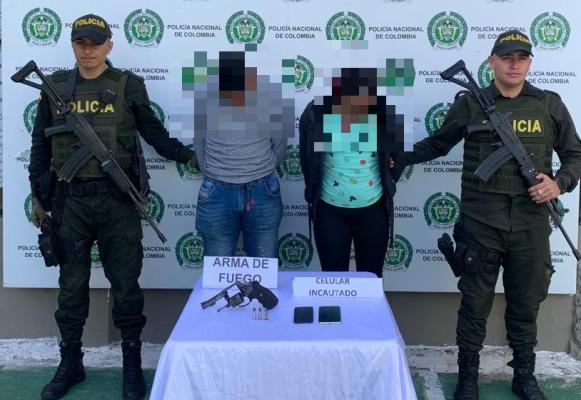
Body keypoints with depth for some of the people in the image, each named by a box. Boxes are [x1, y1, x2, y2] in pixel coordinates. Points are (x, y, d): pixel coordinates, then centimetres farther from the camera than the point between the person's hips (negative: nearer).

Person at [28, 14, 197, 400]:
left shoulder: (129, 86, 1)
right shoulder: (55, 87, 7)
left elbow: (154, 134, 8)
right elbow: (41, 145, 11)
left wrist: (190, 156, -2)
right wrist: (38, 196, 11)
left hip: (117, 198, -2)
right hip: (70, 199, 2)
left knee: (125, 282, 5)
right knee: (72, 284, 11)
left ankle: (132, 363, 19)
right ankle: (71, 363, 26)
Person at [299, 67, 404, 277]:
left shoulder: (383, 111, -11)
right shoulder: (315, 112, -12)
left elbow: (402, 154, 7)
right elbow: (306, 160, 5)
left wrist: (389, 180, 4)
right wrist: (313, 192, 9)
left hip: (373, 209, 1)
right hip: (329, 210, 0)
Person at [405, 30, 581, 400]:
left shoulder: (550, 105, 5)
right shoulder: (470, 104, 1)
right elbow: (438, 144, 13)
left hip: (531, 225, 2)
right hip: (481, 223, -1)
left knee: (526, 305, 13)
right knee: (475, 304, 7)